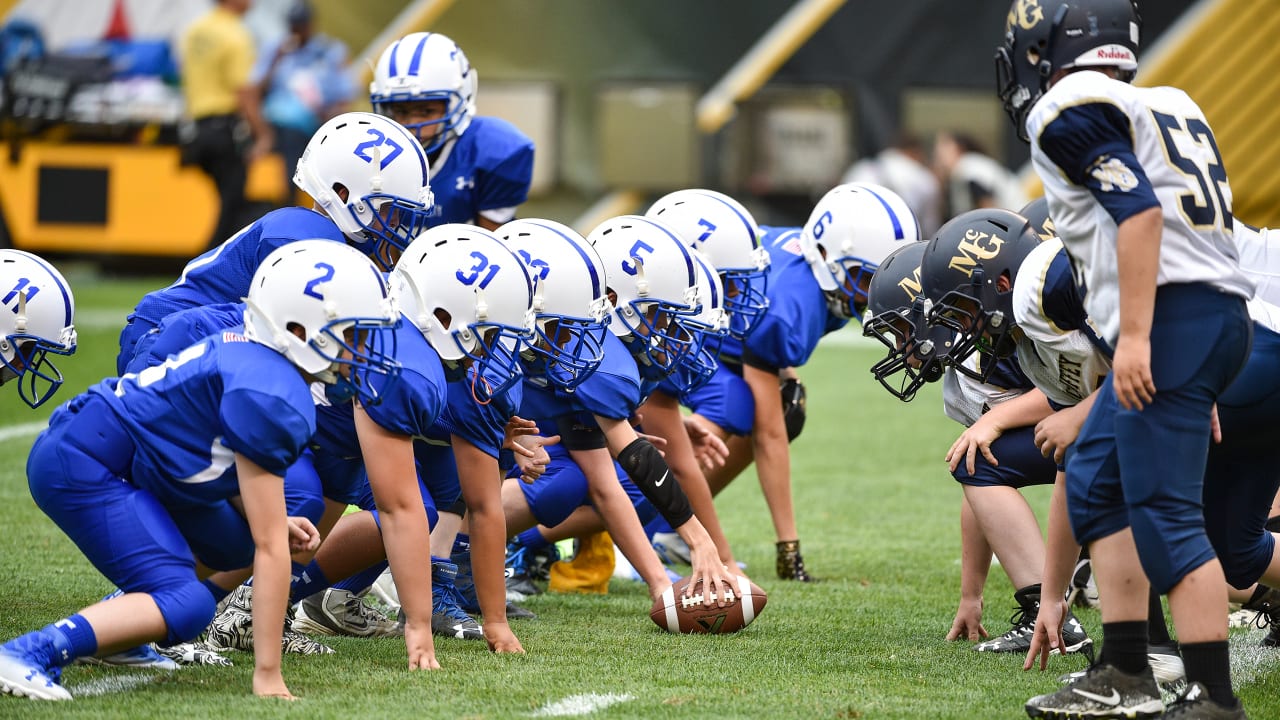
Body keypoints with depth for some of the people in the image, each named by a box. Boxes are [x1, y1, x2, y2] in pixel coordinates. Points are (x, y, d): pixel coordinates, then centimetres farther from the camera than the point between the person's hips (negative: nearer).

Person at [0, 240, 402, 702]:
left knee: (235, 545, 17)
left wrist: (275, 526, 1)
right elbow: (271, 547, -21)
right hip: (81, 468, -11)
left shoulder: (255, 355, 6)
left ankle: (110, 629, 16)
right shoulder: (271, 399, -22)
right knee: (186, 604, -19)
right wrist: (268, 674, -18)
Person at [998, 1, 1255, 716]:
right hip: (1221, 313, 10)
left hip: (1172, 316, -10)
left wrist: (1135, 335, -22)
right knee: (1097, 484, 19)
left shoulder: (1068, 110, -4)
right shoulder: (1168, 106, 23)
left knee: (1165, 511, -9)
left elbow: (1139, 209, -17)